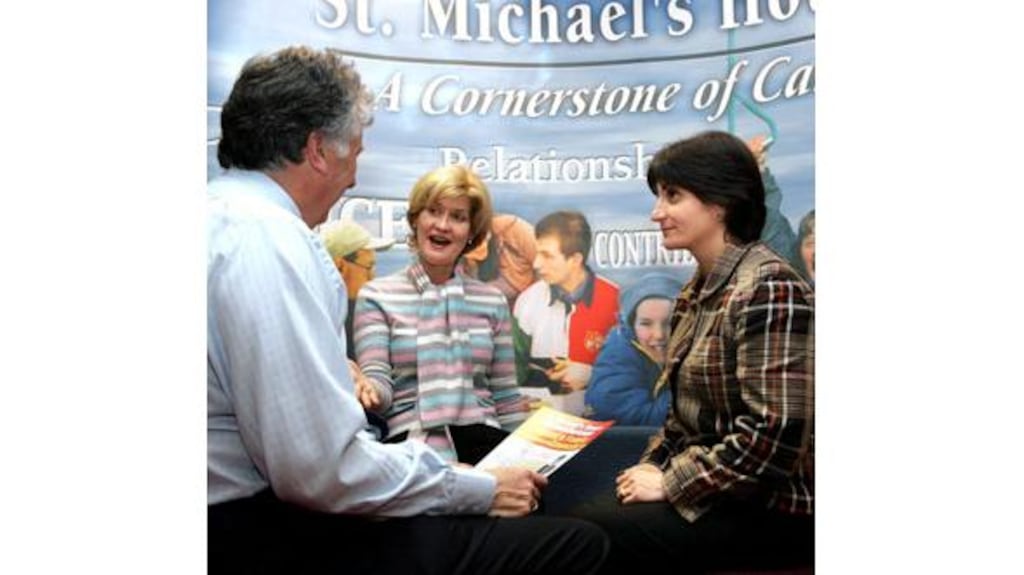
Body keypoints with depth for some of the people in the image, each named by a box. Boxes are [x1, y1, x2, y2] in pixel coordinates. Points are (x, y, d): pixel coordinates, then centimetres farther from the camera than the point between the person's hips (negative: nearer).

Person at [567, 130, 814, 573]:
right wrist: (652, 465, 1)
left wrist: (670, 483, -18)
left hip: (769, 505, -8)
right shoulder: (699, 290, 9)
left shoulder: (769, 290, -19)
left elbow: (774, 435, -26)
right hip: (712, 487, 8)